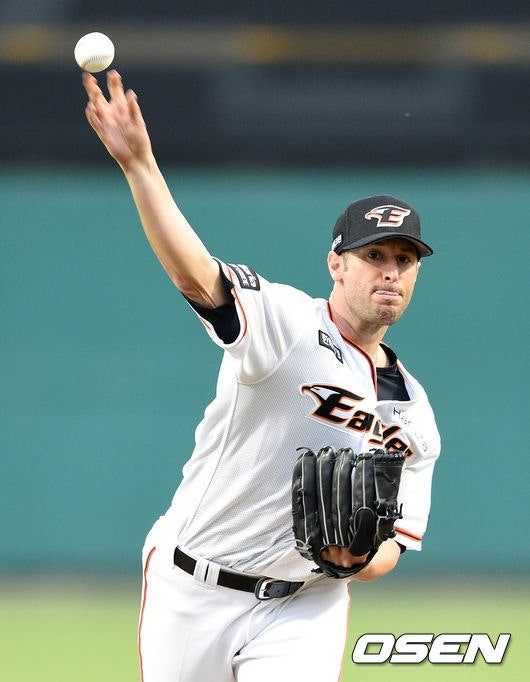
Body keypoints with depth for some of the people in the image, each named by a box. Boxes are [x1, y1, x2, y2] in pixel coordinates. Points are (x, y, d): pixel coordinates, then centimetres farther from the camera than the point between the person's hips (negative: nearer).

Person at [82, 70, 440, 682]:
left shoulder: (414, 416, 8)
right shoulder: (284, 321, -8)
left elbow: (392, 545, 11)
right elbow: (191, 270, -26)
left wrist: (356, 557, -15)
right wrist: (139, 164, -42)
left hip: (304, 608, 3)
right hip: (191, 594, -3)